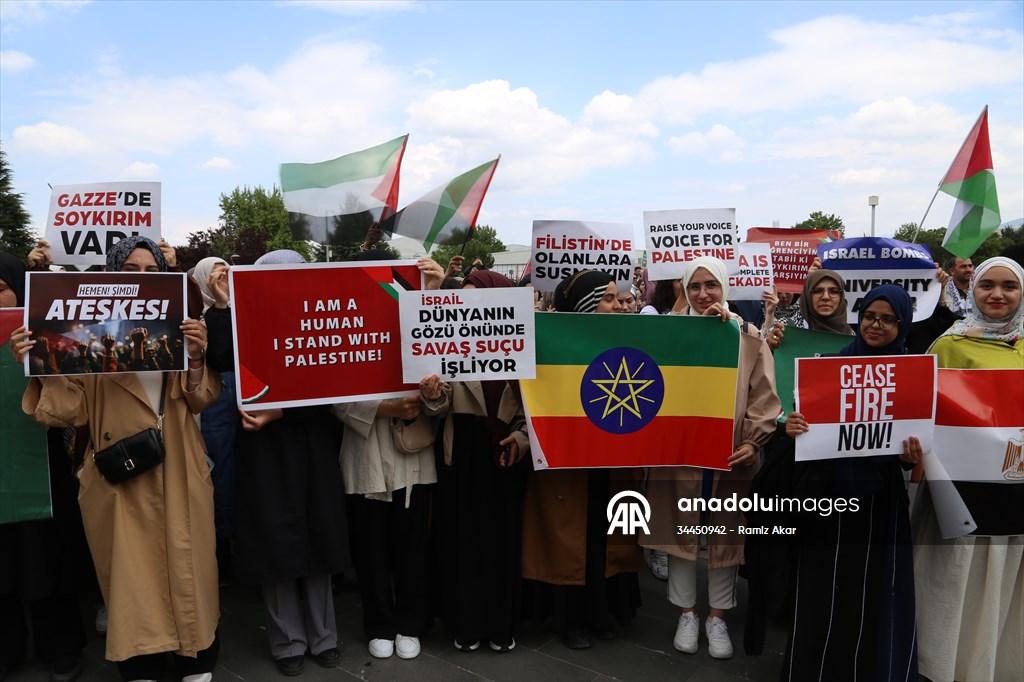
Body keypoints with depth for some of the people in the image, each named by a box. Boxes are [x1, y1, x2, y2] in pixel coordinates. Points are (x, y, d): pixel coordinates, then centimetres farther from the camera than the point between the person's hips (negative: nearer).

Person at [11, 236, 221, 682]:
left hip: (178, 473, 1)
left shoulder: (178, 325, 5)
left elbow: (201, 399, 0)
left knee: (186, 566, 8)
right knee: (131, 572, 7)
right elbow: (69, 408, -4)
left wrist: (197, 357, -18)